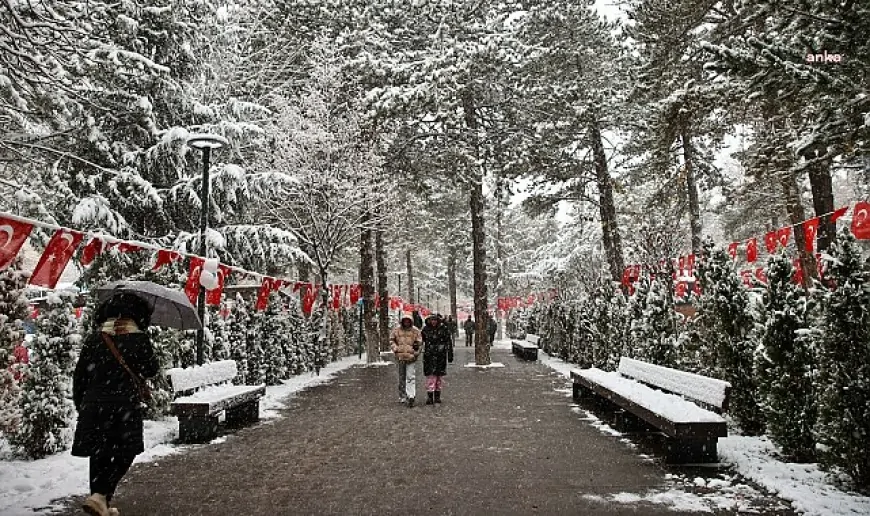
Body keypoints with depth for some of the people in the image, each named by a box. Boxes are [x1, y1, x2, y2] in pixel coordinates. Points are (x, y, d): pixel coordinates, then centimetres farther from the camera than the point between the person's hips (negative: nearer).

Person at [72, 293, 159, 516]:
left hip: (94, 405, 4)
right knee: (124, 453, 9)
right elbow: (152, 370, 5)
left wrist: (80, 403, 18)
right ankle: (100, 495, -9)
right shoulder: (138, 339, -7)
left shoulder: (94, 338, 4)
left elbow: (80, 374, 7)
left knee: (99, 454, 14)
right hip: (125, 406, -4)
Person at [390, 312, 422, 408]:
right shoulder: (396, 330, 6)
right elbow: (391, 340, 12)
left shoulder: (415, 331, 3)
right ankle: (403, 396, 25)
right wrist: (395, 348, -4)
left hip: (410, 356, -2)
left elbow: (419, 342, 9)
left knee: (410, 377, -11)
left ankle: (411, 397, -11)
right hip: (400, 356, 2)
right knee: (401, 377, 12)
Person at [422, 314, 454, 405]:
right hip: (429, 356, 0)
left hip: (441, 356, 0)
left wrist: (450, 355, 0)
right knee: (430, 375, -6)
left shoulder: (444, 328, -1)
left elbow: (449, 342, 2)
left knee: (440, 375, 7)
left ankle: (437, 396, 19)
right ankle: (430, 396, -3)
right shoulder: (425, 329, 3)